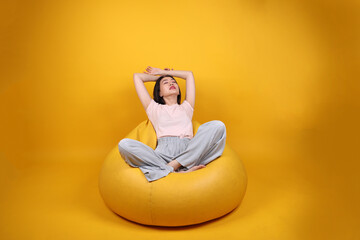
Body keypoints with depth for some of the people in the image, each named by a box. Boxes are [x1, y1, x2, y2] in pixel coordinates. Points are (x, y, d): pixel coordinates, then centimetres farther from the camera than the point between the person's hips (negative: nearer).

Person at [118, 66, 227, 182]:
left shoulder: (186, 108, 32)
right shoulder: (154, 108, 28)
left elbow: (189, 74, 38)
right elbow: (137, 76, 32)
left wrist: (162, 72, 44)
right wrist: (158, 77, 45)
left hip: (188, 151, 2)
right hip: (163, 151, -1)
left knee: (218, 125, -22)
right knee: (124, 144, -27)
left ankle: (173, 166, -28)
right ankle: (179, 170, -34)